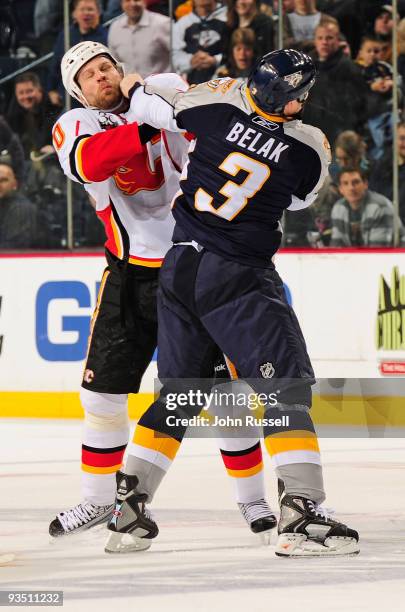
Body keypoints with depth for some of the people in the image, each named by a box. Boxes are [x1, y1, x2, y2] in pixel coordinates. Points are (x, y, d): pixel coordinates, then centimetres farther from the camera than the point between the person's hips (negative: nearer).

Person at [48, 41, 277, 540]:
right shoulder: (75, 125, 1)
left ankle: (252, 497, 9)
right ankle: (97, 499, 20)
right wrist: (149, 127, -34)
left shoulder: (165, 91, 1)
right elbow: (89, 161, -22)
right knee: (103, 386, 5)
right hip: (132, 270, 2)